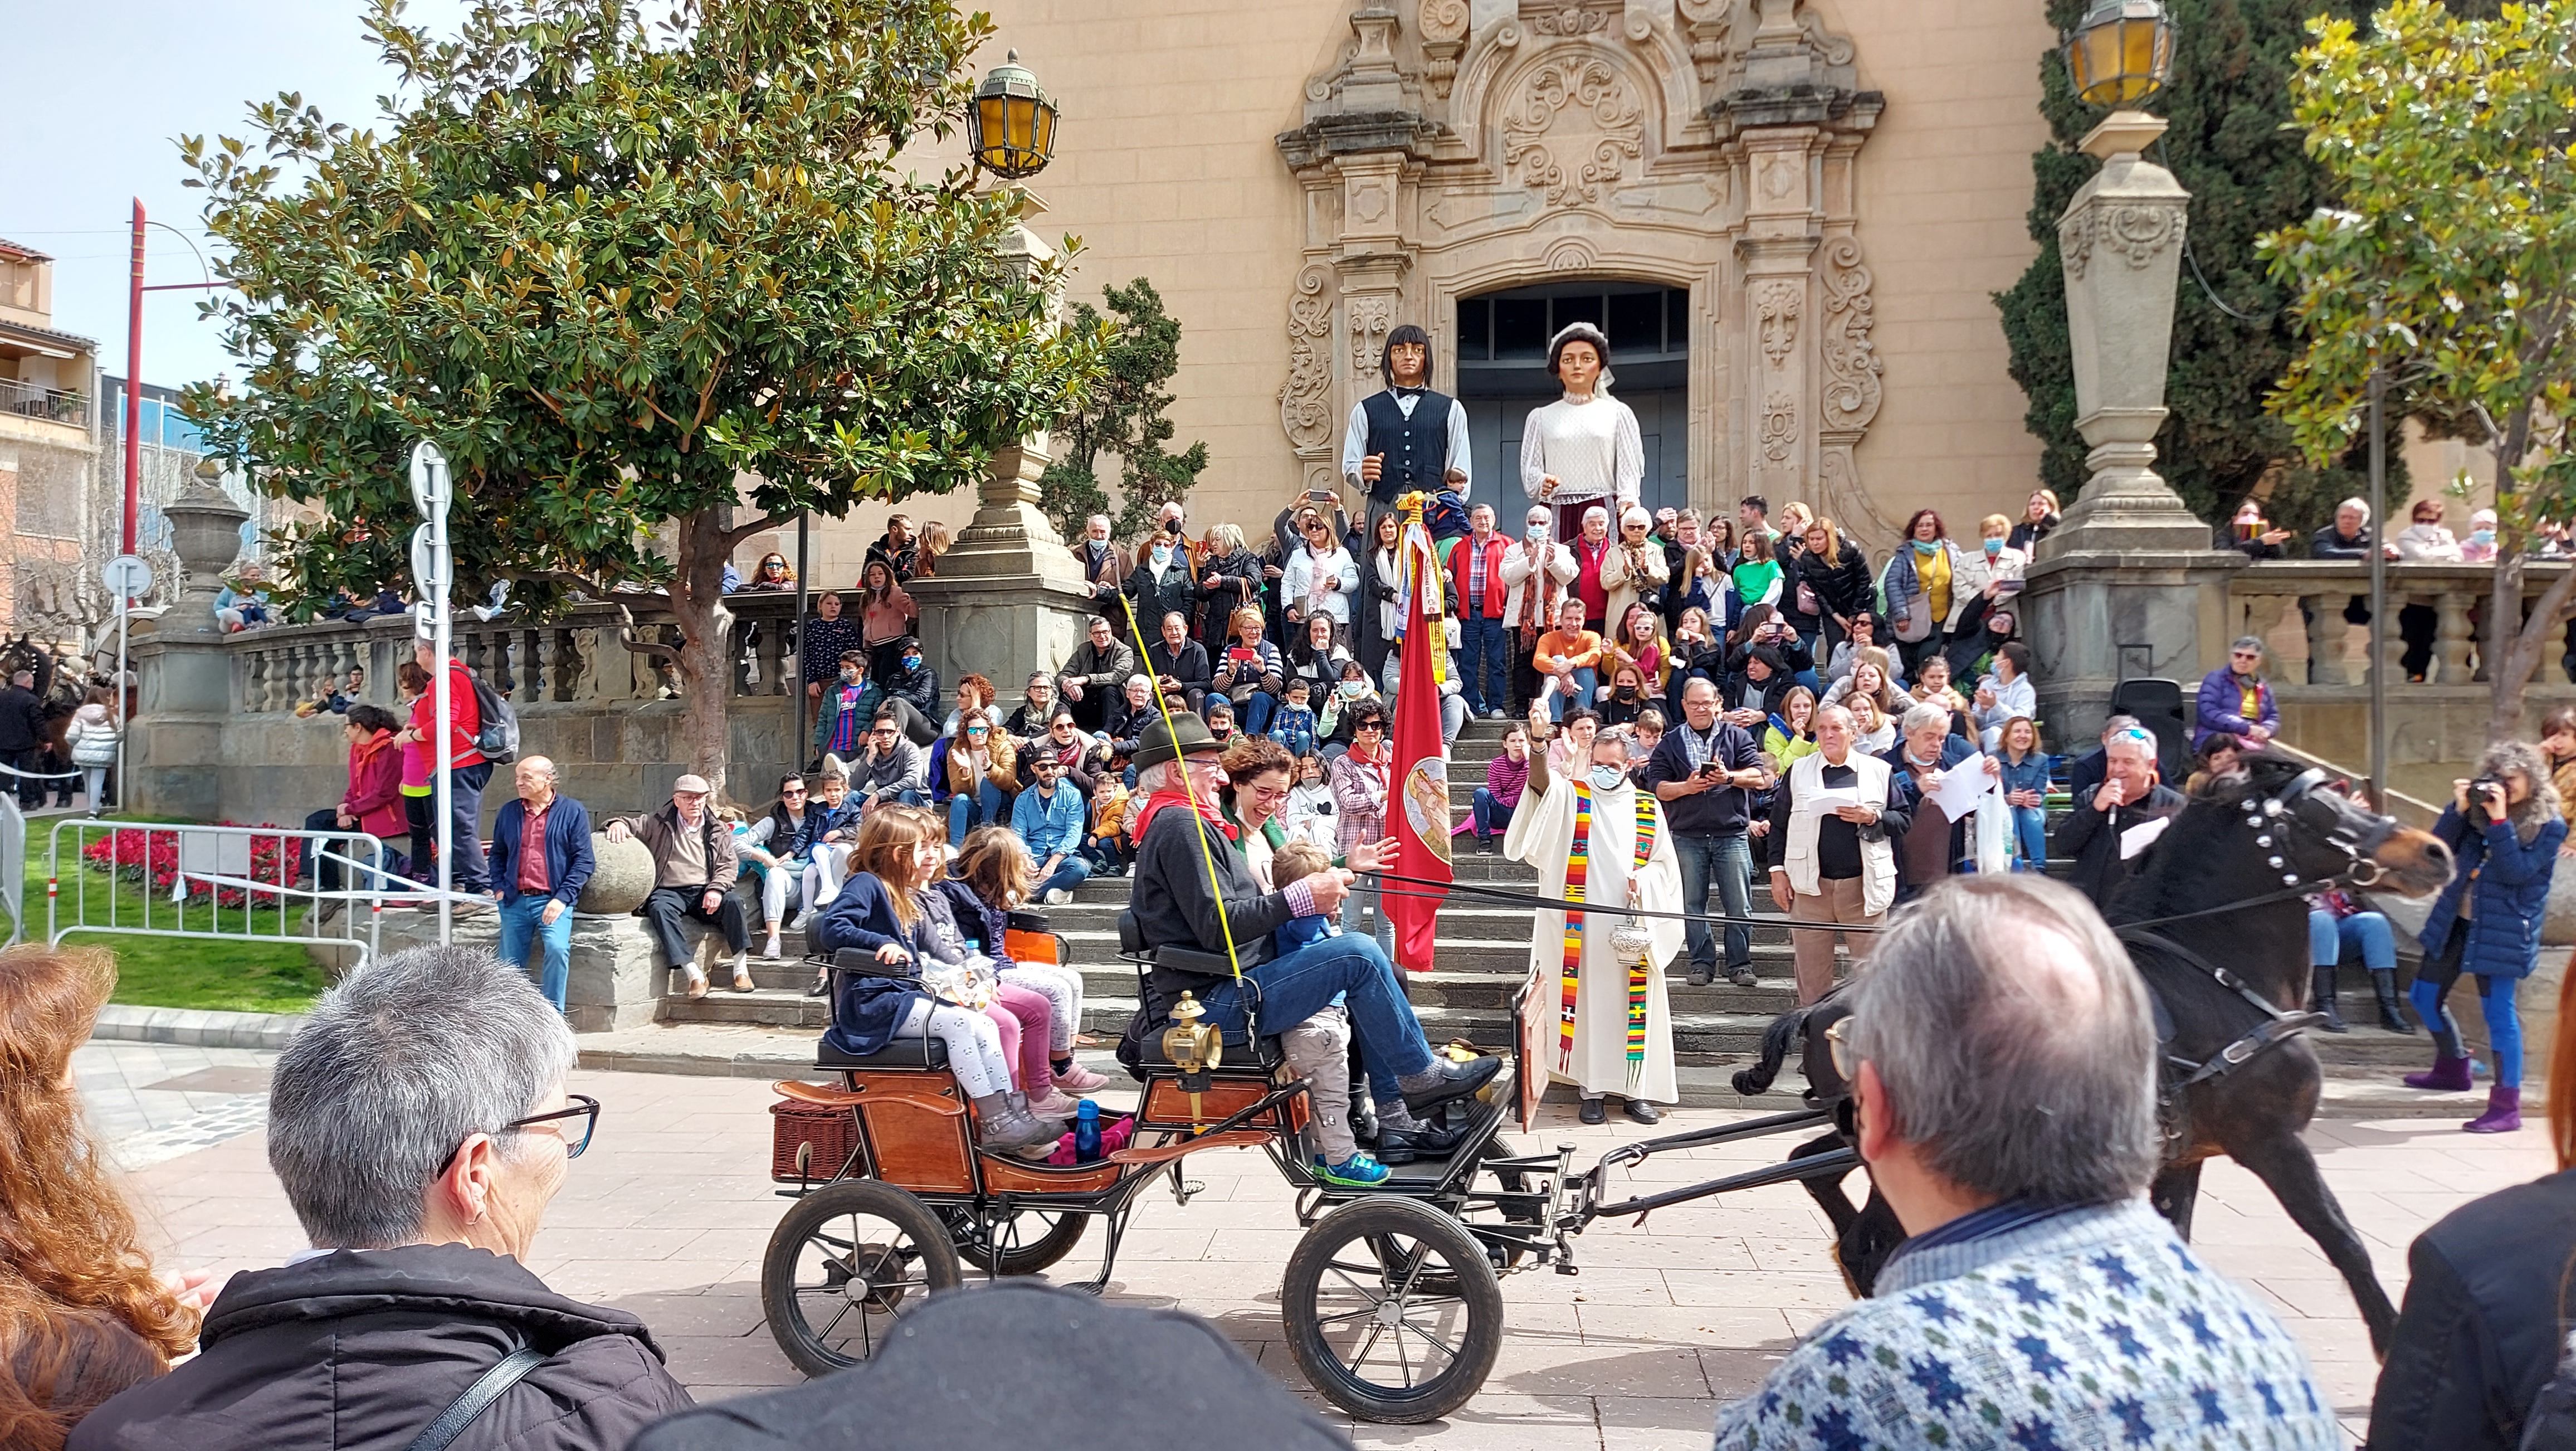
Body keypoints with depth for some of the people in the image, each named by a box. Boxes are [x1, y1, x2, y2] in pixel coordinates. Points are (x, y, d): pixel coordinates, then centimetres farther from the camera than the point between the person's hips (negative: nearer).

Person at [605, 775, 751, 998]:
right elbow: (633, 825, 13)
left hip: (704, 892, 1)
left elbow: (729, 865, 7)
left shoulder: (718, 830, 15)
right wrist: (618, 823, -13)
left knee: (733, 902, -29)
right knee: (660, 909, -35)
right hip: (669, 892, -1)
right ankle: (693, 974, -41)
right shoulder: (660, 824, 13)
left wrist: (716, 889, -12)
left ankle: (740, 970, -27)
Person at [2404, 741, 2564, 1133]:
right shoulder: (2480, 809, 5)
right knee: (2424, 996, 17)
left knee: (2498, 1011, -8)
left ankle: (2507, 1107, -1)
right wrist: (2458, 810, -13)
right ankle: (2453, 1068, 39)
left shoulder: (2549, 826, -8)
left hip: (2502, 930, -6)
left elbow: (2517, 872, -19)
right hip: (2456, 920, 7)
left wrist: (2500, 822, -24)